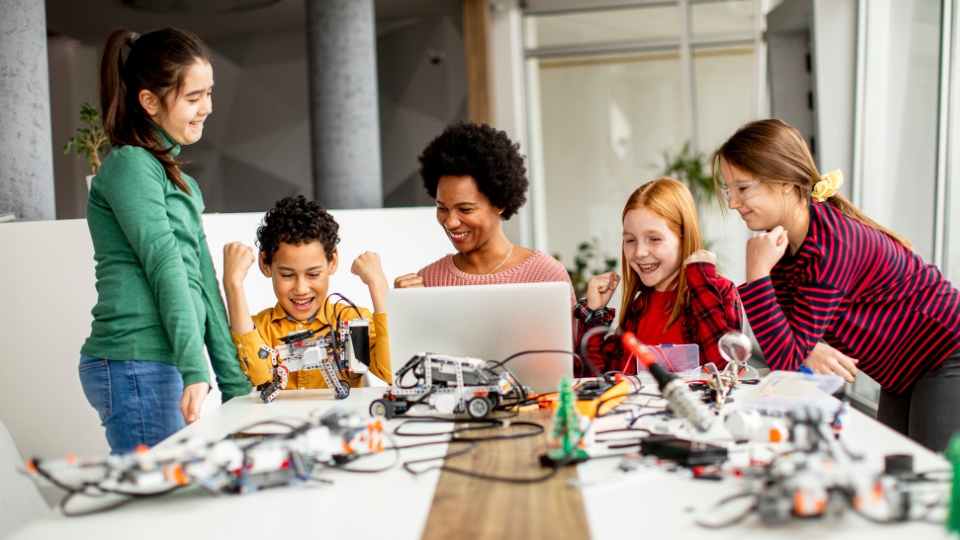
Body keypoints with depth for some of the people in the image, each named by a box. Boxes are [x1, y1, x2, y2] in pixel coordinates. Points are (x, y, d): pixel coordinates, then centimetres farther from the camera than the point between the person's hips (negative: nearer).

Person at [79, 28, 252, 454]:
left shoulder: (181, 181, 20)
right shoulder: (130, 164, -6)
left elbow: (203, 282, 18)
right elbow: (165, 268, -16)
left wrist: (236, 386, 15)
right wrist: (195, 370, -23)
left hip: (164, 369, 8)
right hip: (136, 367, -8)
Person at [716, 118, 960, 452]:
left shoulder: (829, 247, -31)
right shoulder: (782, 236, -5)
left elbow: (787, 361, -31)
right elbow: (787, 336, -4)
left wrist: (757, 273, -35)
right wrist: (809, 351, -26)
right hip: (903, 371, 9)